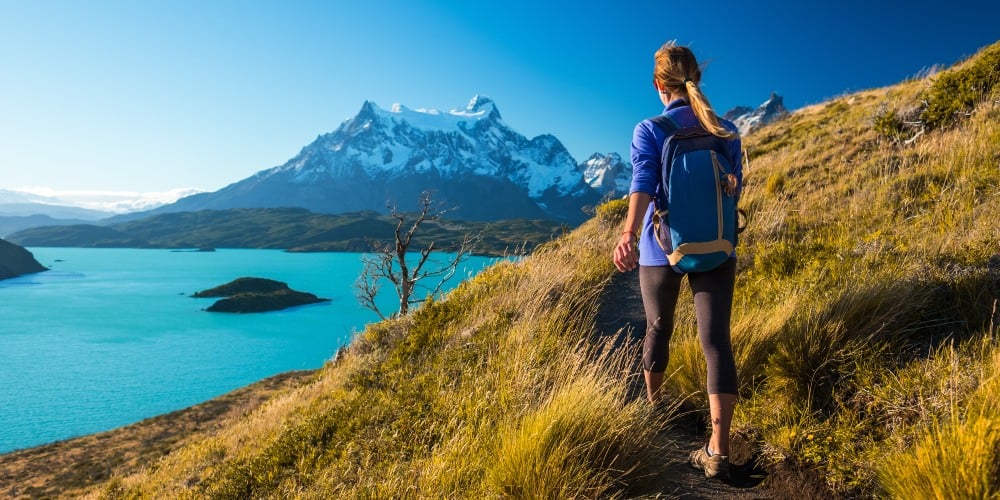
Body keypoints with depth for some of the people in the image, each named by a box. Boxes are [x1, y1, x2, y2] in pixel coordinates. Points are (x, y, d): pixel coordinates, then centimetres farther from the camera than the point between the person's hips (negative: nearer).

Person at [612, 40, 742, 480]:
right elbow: (735, 189, 12)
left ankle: (652, 404, 43)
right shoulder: (727, 131, 4)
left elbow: (643, 183, -24)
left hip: (662, 248, -1)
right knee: (716, 341, -1)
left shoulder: (648, 131, -7)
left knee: (658, 329, 20)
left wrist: (628, 236, -38)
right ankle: (718, 449, -7)